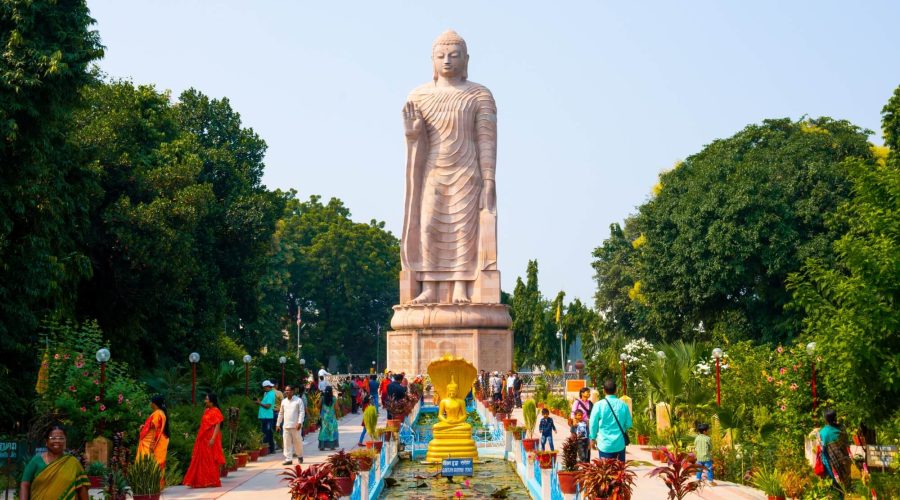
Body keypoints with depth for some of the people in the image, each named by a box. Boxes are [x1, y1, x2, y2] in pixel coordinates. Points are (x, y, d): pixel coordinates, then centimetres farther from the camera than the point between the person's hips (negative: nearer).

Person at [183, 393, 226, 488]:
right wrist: (199, 438, 16)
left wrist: (213, 439, -24)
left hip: (210, 439, -8)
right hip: (203, 439, 8)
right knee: (202, 459, 8)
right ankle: (202, 481, 13)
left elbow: (217, 426, -17)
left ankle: (213, 481, 3)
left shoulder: (216, 411, -10)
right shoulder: (206, 411, 15)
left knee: (211, 460, -3)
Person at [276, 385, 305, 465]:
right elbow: (281, 413, 20)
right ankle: (288, 459, 3)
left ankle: (300, 456, 26)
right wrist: (278, 424, 18)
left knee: (298, 442, 5)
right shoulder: (284, 401, 13)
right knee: (287, 443, 0)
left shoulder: (298, 400, -2)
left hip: (295, 425, -4)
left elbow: (302, 412, -7)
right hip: (286, 425, 4)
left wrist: (300, 422, -17)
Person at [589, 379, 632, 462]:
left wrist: (593, 438, 11)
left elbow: (593, 424, -4)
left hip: (605, 445, -2)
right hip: (620, 444, 2)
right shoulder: (623, 405, -3)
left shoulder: (599, 405, -9)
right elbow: (628, 424, 5)